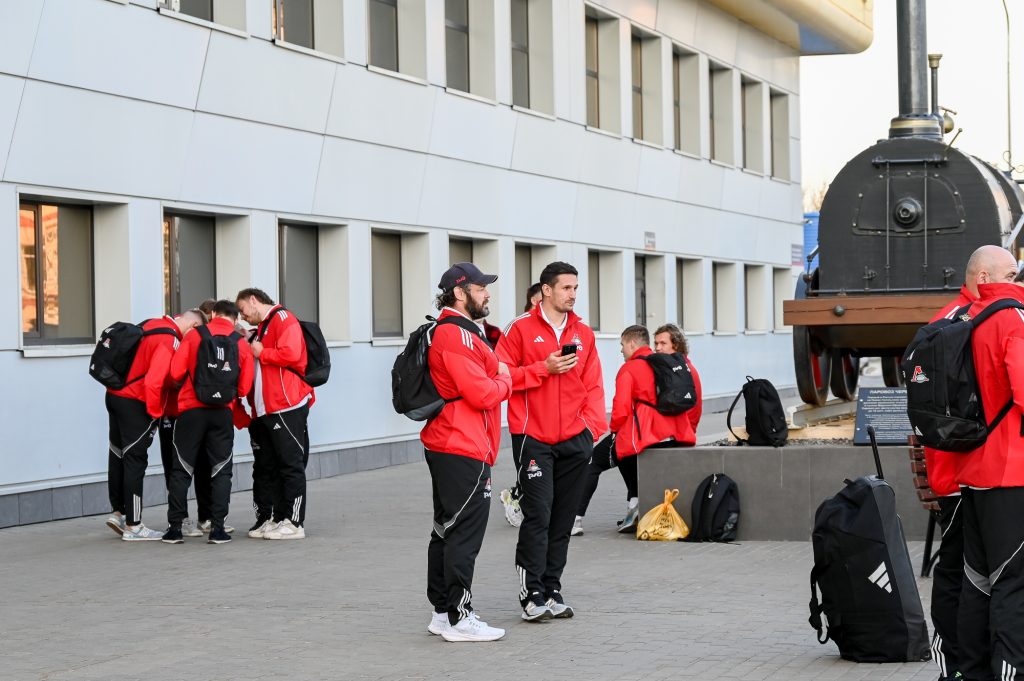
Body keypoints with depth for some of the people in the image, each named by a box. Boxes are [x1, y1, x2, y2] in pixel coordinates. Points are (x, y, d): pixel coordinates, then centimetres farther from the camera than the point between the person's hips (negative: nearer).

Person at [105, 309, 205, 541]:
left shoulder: (151, 324, 6)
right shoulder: (170, 340, -18)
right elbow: (153, 381, -25)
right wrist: (155, 412, -11)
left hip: (115, 396, 8)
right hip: (136, 404, -8)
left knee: (118, 456, 16)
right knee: (135, 461, -1)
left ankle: (118, 512, 26)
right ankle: (133, 526, 5)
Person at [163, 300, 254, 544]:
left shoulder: (194, 336, 0)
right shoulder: (242, 344, 3)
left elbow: (176, 372, -5)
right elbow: (244, 387, -1)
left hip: (191, 410, 0)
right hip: (223, 413, 1)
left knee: (182, 470, 7)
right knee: (221, 471, 8)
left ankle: (174, 527, 6)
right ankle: (217, 528, 3)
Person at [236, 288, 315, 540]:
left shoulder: (283, 320, -6)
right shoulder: (262, 328, 22)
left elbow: (291, 354, -20)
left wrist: (261, 352, -9)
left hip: (287, 406, -10)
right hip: (268, 410, 10)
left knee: (291, 464, -6)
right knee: (270, 465, 11)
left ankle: (294, 523, -4)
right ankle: (278, 519, 17)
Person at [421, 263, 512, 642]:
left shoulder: (457, 332, 18)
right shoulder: (455, 335, -16)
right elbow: (483, 394, -20)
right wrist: (504, 379, -2)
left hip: (444, 448, 11)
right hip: (464, 452, -11)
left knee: (446, 531, 14)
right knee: (465, 535, -8)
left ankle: (443, 612, 21)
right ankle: (459, 619, -6)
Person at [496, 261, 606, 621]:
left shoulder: (583, 333, 12)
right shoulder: (521, 328, -2)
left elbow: (593, 385, 13)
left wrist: (592, 425, 0)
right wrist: (544, 368, -14)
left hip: (573, 441, 5)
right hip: (533, 439, -5)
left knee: (563, 519, 7)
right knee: (537, 515, -8)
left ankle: (552, 590, 15)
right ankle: (532, 595, -4)